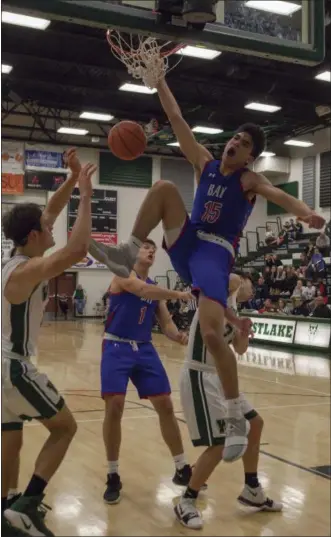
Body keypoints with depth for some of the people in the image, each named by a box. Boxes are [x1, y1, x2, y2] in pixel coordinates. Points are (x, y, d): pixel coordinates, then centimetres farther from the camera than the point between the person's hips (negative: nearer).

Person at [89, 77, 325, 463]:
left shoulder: (249, 180, -1)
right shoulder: (205, 164, 14)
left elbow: (277, 195, -23)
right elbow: (177, 120, 14)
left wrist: (306, 213, -44)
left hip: (216, 254, -5)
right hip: (186, 245, 5)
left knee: (211, 334, -24)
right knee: (164, 188, -16)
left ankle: (236, 419, -11)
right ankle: (129, 254, -18)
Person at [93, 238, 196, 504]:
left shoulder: (155, 287, 14)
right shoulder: (124, 274, -5)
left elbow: (166, 323, 9)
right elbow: (142, 290, -27)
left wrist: (178, 335, -13)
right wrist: (177, 294, -33)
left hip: (145, 349, 6)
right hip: (117, 348, -6)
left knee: (165, 405, 5)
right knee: (114, 407, -12)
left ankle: (182, 470, 18)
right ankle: (113, 476, 4)